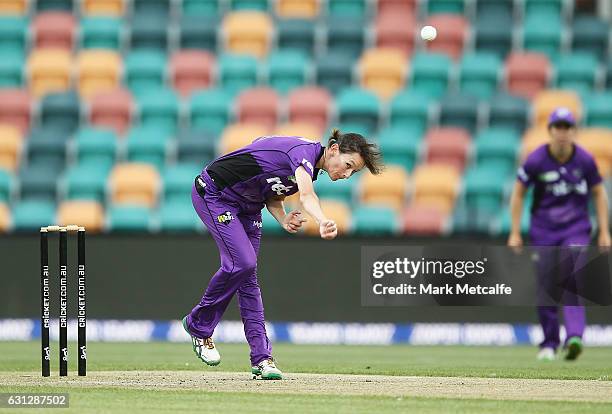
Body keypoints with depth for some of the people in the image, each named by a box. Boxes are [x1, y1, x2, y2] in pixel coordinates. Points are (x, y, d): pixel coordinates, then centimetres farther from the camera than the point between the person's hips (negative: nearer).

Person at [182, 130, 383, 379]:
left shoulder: (310, 166, 3)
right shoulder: (304, 151, -27)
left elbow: (272, 194, 8)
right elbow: (307, 195, -47)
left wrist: (284, 219, -14)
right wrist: (323, 222, -67)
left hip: (247, 205, 9)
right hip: (213, 194, -9)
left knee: (249, 278, 2)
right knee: (242, 263, -19)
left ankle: (261, 358, -2)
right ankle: (198, 326, 2)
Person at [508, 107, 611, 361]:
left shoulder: (585, 160, -6)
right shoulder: (536, 160, -9)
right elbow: (518, 193, 2)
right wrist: (515, 233, 0)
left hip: (576, 229, 0)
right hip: (543, 231, 0)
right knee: (545, 287, 1)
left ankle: (574, 338, -28)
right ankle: (549, 343, 13)